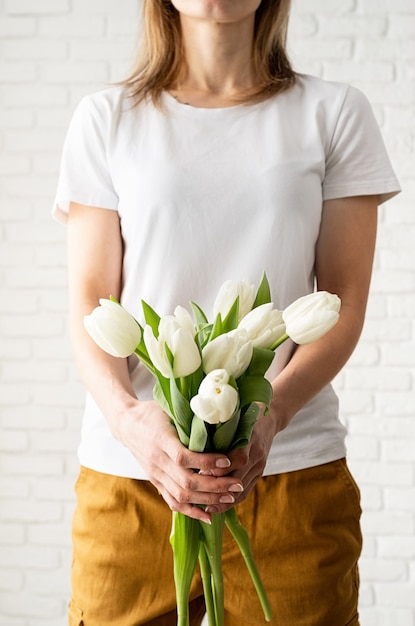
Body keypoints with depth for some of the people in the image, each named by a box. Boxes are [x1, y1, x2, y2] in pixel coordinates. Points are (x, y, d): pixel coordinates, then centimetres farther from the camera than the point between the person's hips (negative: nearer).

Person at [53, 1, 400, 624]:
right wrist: (128, 417, -17)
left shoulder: (335, 112, 7)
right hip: (127, 472, 1)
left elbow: (344, 299, 1)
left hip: (294, 466, 0)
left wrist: (269, 414, -17)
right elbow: (90, 303, 2)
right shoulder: (106, 118, 8)